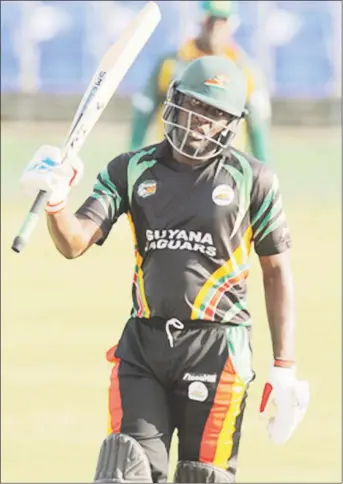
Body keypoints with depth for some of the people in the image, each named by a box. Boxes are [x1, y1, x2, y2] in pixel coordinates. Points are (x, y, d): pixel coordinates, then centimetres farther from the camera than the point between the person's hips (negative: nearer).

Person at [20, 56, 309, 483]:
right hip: (143, 343, 2)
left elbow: (276, 272, 5)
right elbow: (74, 243, -2)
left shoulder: (253, 180, 2)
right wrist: (55, 202, -25)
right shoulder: (131, 171, 8)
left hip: (215, 347, -2)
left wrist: (284, 369, 1)